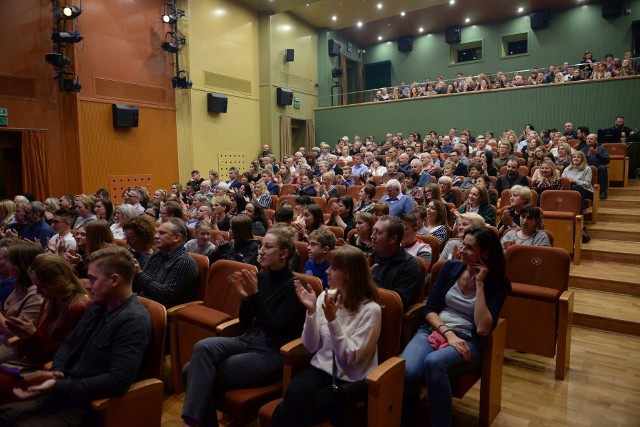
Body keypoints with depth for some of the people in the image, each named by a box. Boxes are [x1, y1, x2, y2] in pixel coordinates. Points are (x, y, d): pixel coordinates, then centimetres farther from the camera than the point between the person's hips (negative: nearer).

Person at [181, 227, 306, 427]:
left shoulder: (294, 286, -13)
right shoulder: (261, 276, 6)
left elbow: (273, 328, -19)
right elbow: (245, 322, 9)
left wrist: (255, 294, -24)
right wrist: (244, 296, -9)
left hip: (272, 354, -6)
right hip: (248, 340, 7)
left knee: (199, 373, -21)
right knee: (203, 347, -22)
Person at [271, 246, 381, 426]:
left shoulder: (370, 310, -12)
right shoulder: (325, 296, 2)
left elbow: (350, 357, -15)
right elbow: (311, 347, 2)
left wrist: (332, 320, -24)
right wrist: (311, 311, -12)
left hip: (349, 381, -4)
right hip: (320, 369, 4)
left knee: (289, 411, -24)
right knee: (293, 396, -30)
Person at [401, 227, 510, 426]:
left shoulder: (497, 283, -2)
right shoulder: (450, 267, 5)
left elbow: (483, 328, -15)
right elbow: (430, 309, 4)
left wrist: (480, 284, -14)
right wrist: (448, 333, -14)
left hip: (467, 340, -2)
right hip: (434, 330, 3)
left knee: (433, 362, -38)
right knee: (405, 372, -30)